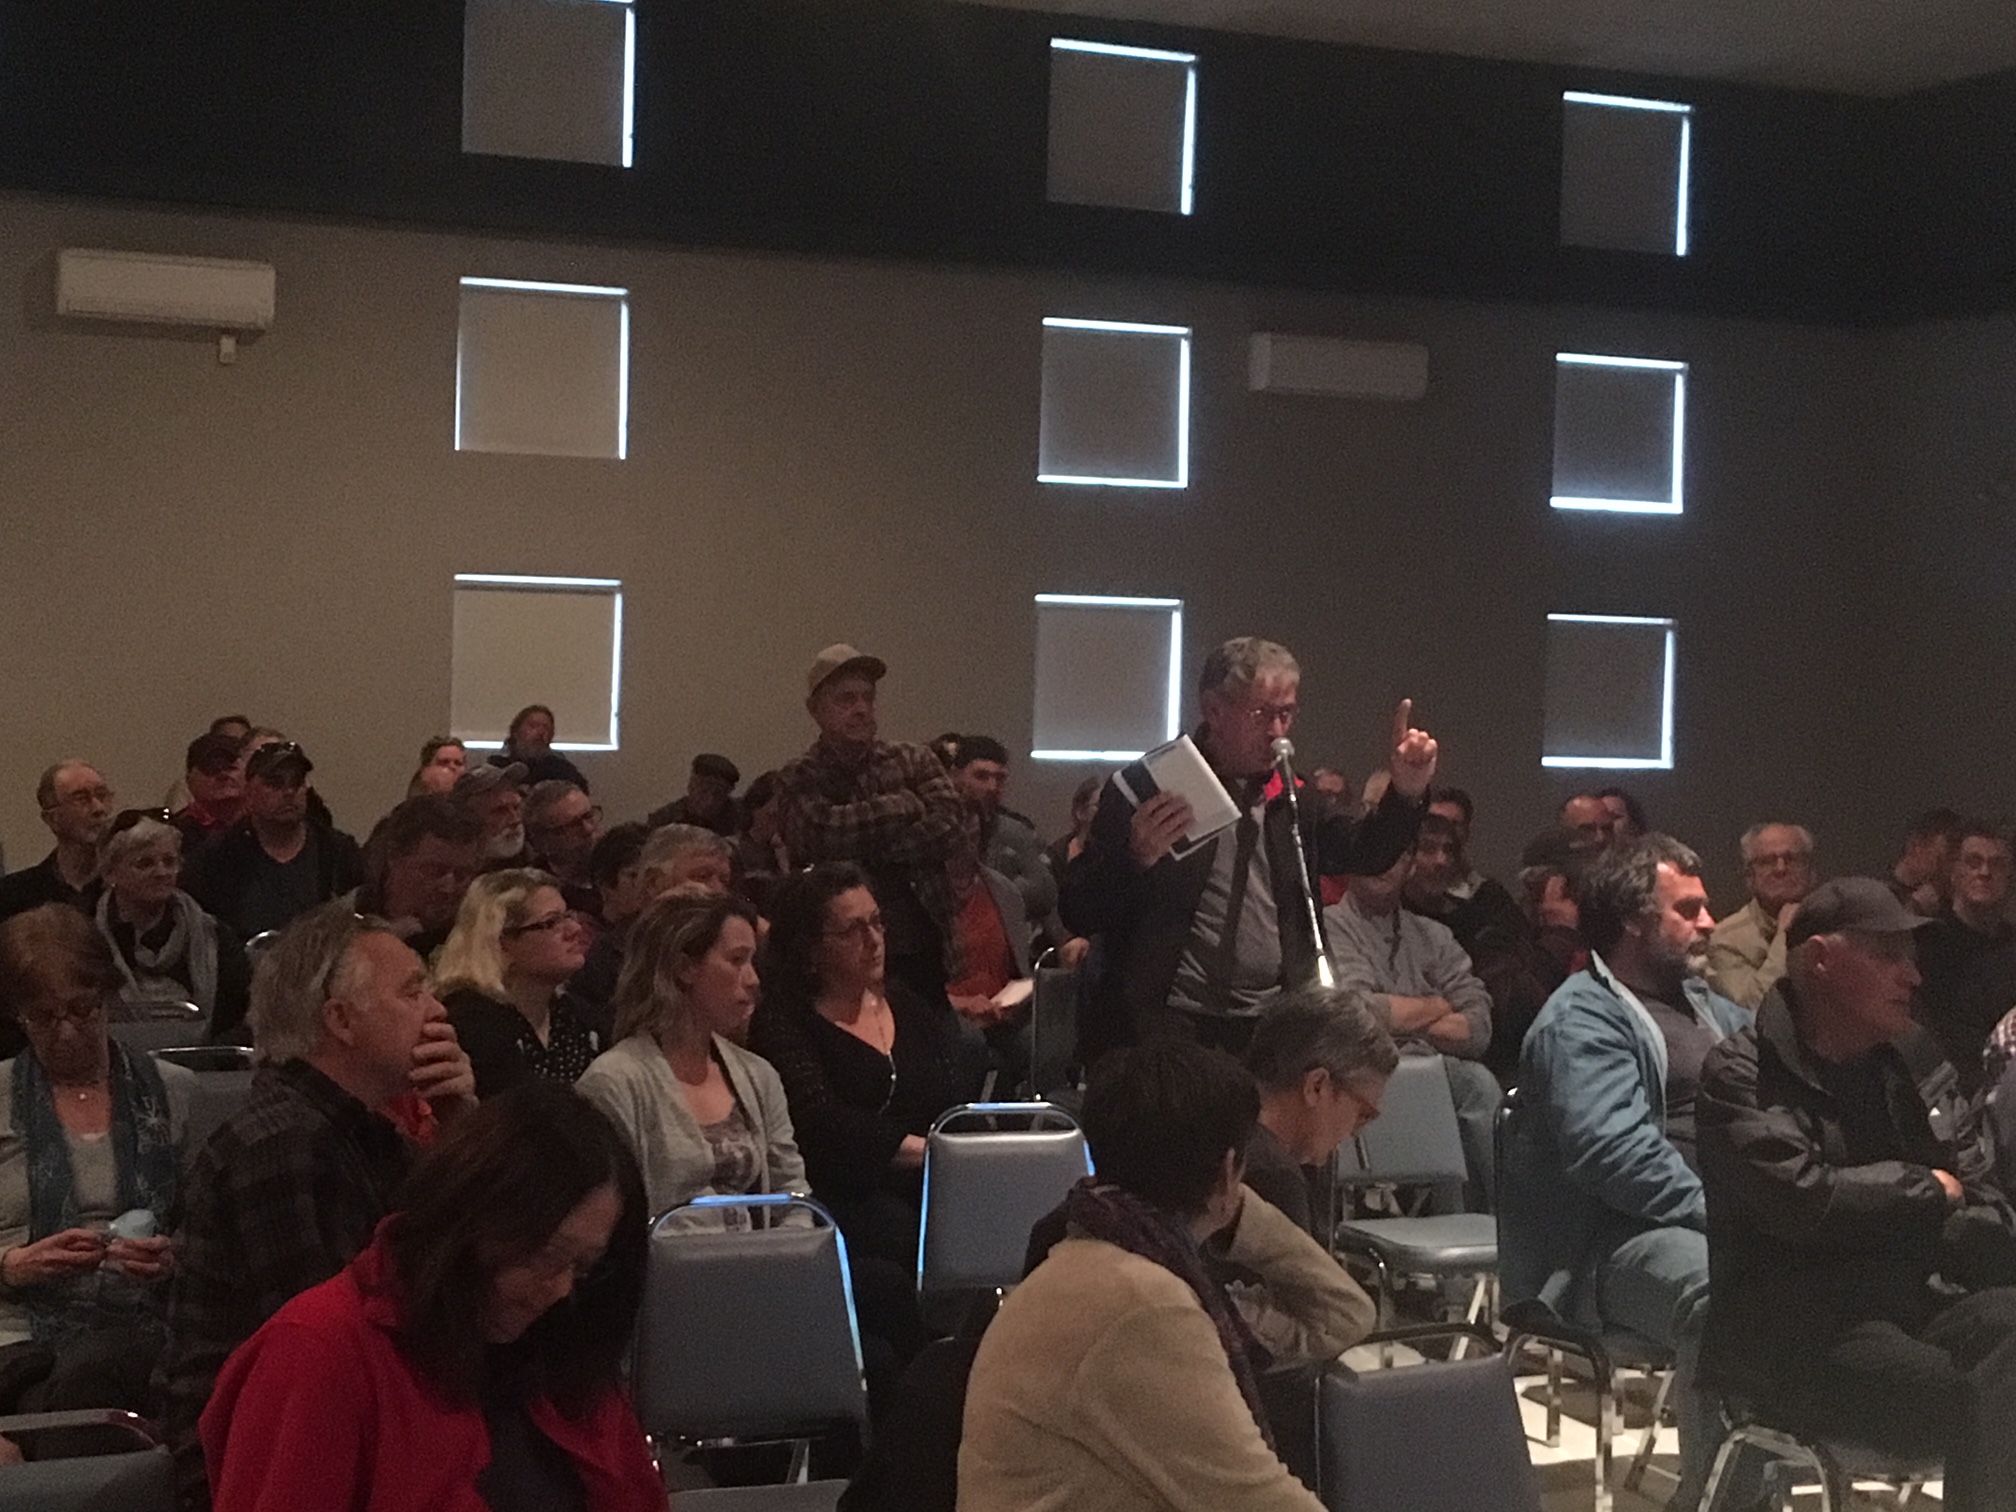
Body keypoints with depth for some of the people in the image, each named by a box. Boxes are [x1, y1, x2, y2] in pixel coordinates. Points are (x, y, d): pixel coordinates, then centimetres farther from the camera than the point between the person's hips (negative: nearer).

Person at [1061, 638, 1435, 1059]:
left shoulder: (1291, 799, 15)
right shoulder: (1147, 791, -2)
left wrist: (1406, 792, -2)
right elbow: (1080, 916, -5)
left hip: (1274, 1031, 5)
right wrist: (1138, 858, -25)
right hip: (1169, 1030, -5)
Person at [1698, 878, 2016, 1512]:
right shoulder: (1743, 1075, -4)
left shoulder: (1915, 1060, 15)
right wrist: (1927, 1192, -2)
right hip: (1789, 1323, -6)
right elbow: (1805, 1202, -18)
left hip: (1919, 1297, 6)